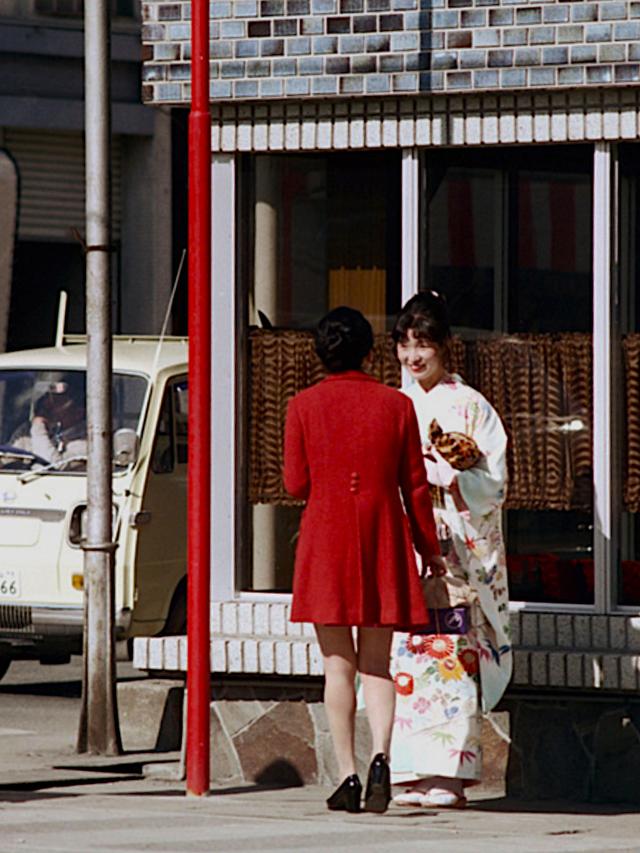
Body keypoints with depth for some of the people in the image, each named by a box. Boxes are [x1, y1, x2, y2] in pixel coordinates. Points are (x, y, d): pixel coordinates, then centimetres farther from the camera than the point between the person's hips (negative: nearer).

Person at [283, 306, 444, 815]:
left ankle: (348, 776, 1)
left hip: (326, 542, -1)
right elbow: (415, 486, 3)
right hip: (383, 543, 1)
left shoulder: (304, 406, -1)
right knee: (377, 664, 6)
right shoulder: (396, 405, 0)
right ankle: (381, 757, -17)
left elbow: (296, 485, 0)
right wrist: (429, 548, 13)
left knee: (339, 665, 5)